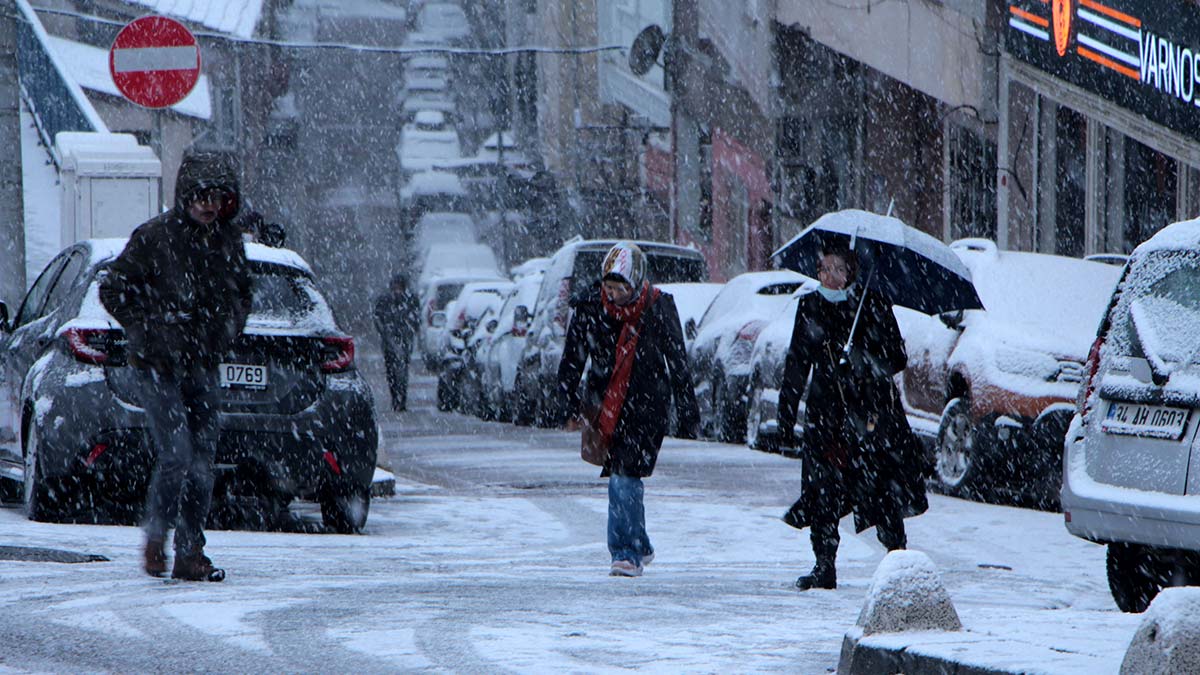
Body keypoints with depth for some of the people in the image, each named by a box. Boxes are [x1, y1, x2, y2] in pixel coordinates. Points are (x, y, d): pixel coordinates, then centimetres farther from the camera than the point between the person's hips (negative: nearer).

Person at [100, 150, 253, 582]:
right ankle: (156, 536, 6)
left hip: (203, 366, 5)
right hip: (158, 368, -5)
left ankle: (190, 553, 8)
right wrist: (153, 332, -12)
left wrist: (228, 329, 4)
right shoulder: (153, 238, -10)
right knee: (177, 455, -15)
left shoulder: (229, 242, 7)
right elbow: (113, 292, -5)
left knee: (202, 462, 1)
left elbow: (240, 295, 23)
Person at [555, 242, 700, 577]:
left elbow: (678, 364, 0)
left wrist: (687, 413, 2)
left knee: (626, 478, -14)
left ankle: (626, 552, -11)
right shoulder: (590, 307, -2)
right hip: (605, 406, 4)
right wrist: (568, 405, -2)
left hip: (645, 408, -3)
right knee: (622, 478, 9)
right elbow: (572, 361, 5)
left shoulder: (658, 310, -7)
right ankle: (640, 547, 25)